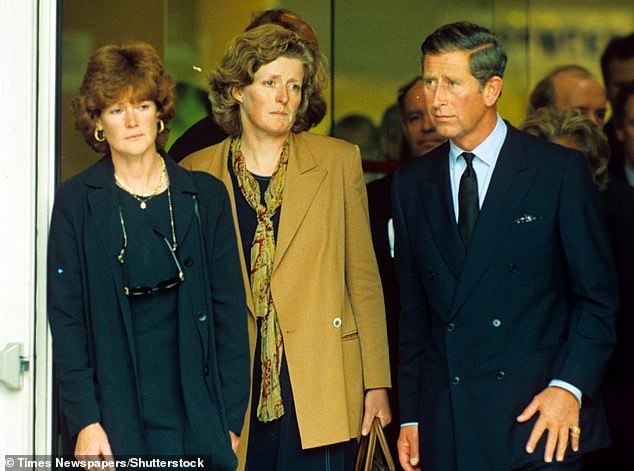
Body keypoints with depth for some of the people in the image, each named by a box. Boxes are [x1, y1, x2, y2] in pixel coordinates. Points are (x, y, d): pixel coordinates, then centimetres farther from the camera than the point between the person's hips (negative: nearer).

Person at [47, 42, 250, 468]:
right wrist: (84, 422, -8)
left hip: (195, 413, 1)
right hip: (115, 413, -1)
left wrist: (232, 420, 0)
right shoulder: (76, 202, 3)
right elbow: (66, 318, 0)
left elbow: (230, 312, 6)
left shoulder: (206, 196, 6)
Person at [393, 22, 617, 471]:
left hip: (538, 417, -3)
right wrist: (409, 417, 8)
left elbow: (598, 296, 0)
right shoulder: (411, 183, 11)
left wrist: (568, 386, -12)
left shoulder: (561, 170, 0)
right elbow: (413, 311, 13)